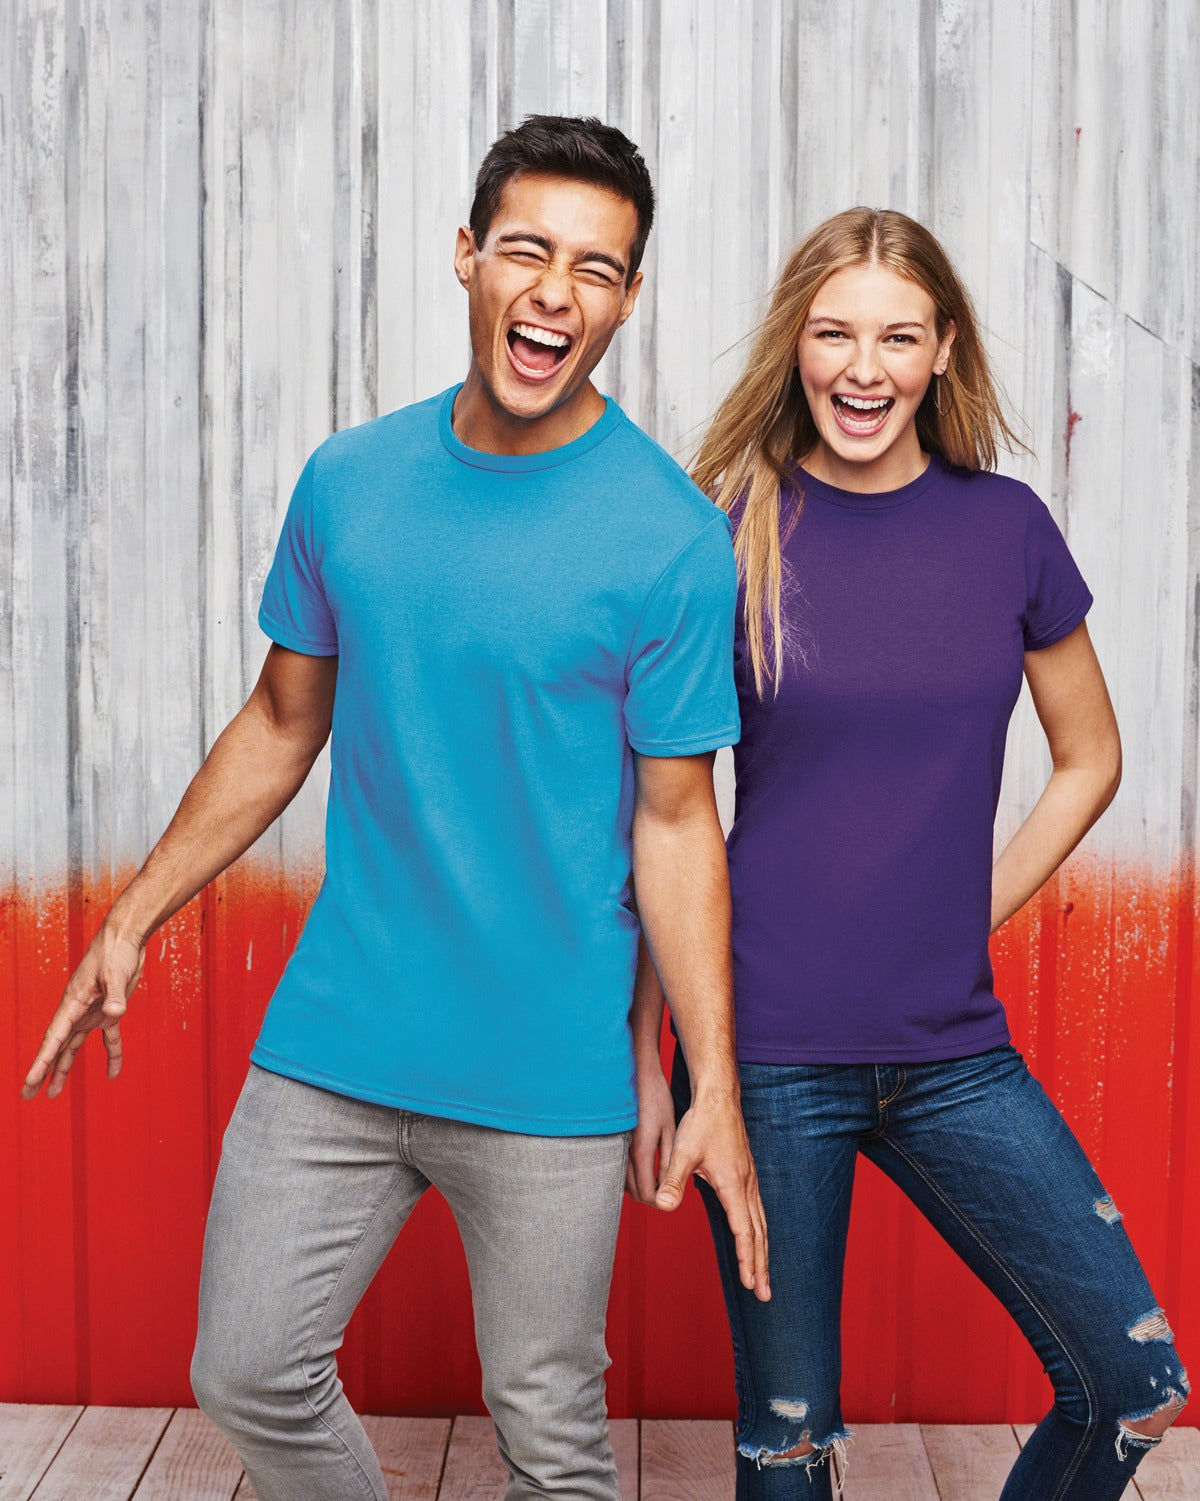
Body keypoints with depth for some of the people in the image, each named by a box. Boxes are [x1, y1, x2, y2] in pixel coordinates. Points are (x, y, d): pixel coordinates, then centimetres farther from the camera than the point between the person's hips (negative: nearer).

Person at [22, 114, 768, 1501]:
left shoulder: (673, 540, -10)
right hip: (334, 1042, 4)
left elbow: (676, 822, -7)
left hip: (548, 1077, -3)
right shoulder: (348, 481, 2)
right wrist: (133, 918, 12)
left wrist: (715, 1090, -10)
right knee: (249, 1379, 12)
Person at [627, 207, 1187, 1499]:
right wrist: (641, 1056, -2)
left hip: (953, 1053, 3)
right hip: (766, 1052, -3)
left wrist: (968, 917, 5)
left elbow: (1088, 760, 15)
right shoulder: (731, 535, -4)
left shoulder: (1004, 526, 2)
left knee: (1133, 1385, 4)